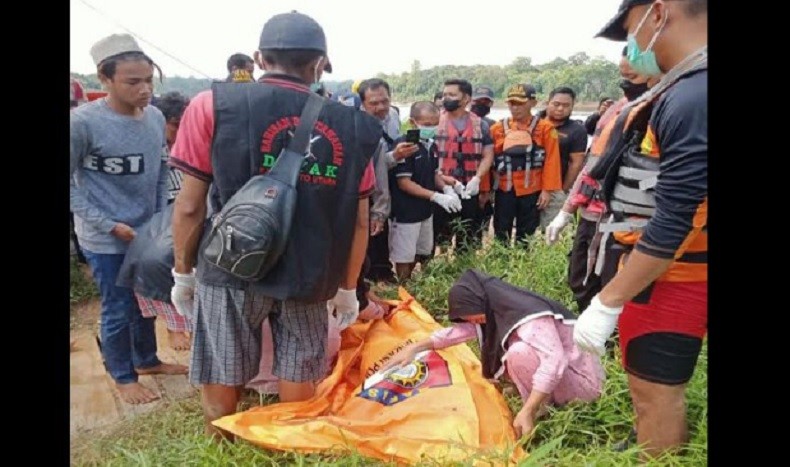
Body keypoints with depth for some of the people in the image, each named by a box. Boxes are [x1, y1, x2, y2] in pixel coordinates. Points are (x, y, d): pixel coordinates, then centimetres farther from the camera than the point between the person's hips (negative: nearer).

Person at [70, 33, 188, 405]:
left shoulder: (155, 117, -2)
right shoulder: (83, 121, -19)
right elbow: (70, 182, -13)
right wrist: (108, 224, -16)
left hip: (147, 232, 6)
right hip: (106, 240, -5)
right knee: (119, 310, 7)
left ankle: (146, 360, 42)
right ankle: (123, 378, 30)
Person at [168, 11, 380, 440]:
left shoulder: (213, 105, -7)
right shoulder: (352, 127, -2)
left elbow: (190, 207, -6)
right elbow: (358, 221, 2)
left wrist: (183, 272, 9)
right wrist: (347, 288, 14)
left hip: (231, 271, -1)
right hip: (307, 278, 2)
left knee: (222, 386, 17)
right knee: (297, 389, 18)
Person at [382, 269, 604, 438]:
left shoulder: (529, 316, -28)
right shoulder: (499, 310, -1)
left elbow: (555, 361, -38)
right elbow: (460, 330, 5)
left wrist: (527, 412, -38)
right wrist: (415, 347, -2)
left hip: (584, 379, -9)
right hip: (552, 376, 9)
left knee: (519, 353, -29)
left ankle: (540, 412, -10)